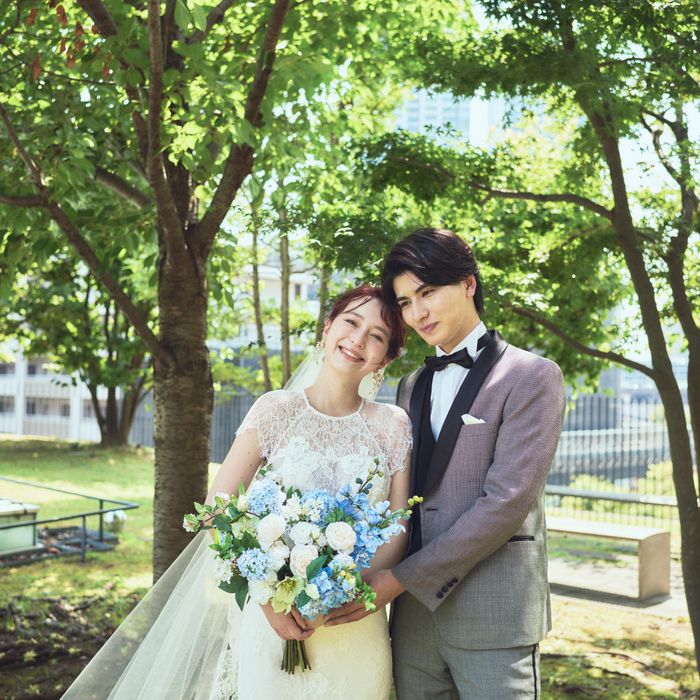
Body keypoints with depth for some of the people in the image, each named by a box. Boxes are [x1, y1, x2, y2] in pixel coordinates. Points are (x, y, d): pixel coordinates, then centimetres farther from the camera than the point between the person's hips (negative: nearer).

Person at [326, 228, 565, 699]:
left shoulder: (531, 377, -6)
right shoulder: (411, 387, 14)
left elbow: (508, 499, -15)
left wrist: (403, 578, -16)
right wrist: (384, 576, -3)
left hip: (494, 613, -5)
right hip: (413, 610, 5)